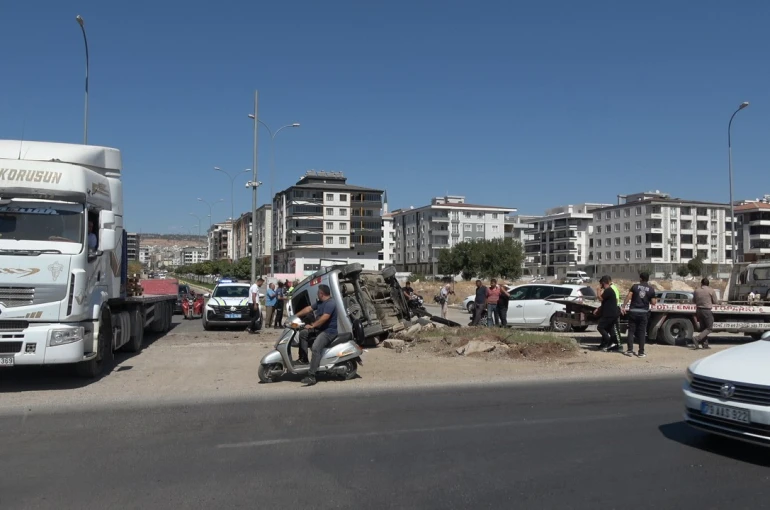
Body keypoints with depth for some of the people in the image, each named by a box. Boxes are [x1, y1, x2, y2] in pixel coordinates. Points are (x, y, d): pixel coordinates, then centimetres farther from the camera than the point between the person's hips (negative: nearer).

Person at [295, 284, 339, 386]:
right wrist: (295, 316, 10)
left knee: (315, 347, -29)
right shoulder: (320, 302, 14)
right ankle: (303, 359, 10)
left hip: (329, 331, -11)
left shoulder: (330, 304, -19)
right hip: (319, 329, 11)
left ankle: (311, 376, -32)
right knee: (303, 333, 9)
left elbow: (324, 318, -29)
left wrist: (312, 326, -28)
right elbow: (308, 309, 17)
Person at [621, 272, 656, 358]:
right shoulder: (651, 289, -1)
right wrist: (656, 300, 21)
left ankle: (629, 350, 4)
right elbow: (653, 302, -1)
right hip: (643, 313, 0)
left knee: (631, 331, 7)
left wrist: (623, 306, -8)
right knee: (642, 332, 6)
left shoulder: (635, 286, -2)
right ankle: (641, 352, 6)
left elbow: (628, 296, -11)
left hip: (633, 312, 0)